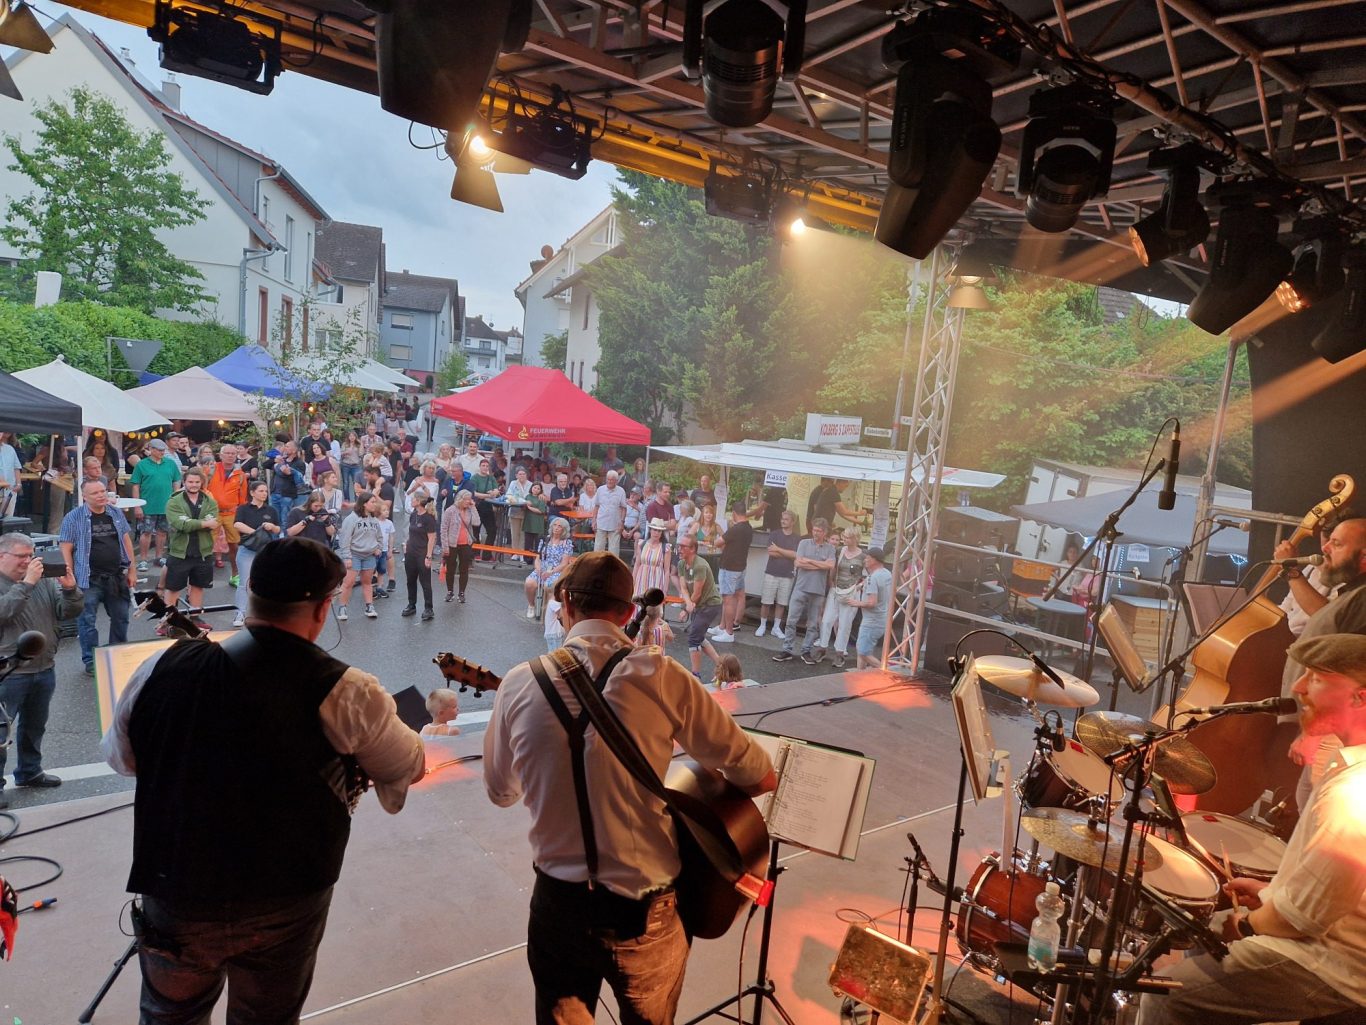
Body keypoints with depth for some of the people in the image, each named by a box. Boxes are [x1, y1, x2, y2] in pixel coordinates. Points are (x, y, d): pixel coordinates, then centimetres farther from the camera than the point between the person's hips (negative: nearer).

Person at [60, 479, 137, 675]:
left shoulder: (116, 513, 6)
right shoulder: (74, 517, -6)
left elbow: (126, 540, 11)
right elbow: (66, 549, -6)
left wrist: (132, 569, 8)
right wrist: (71, 577, -11)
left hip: (117, 576, 4)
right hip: (89, 580, -4)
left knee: (120, 618, 12)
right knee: (87, 621, 4)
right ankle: (91, 660, 16)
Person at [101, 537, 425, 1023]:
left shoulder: (163, 669, -13)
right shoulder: (345, 693, -21)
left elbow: (119, 756, 7)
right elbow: (408, 769, -5)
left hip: (175, 893, 2)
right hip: (285, 903, -2)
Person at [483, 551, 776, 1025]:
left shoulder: (520, 682, -9)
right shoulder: (660, 675, -15)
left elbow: (500, 792, 8)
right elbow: (760, 777, -8)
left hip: (559, 902, 1)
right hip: (644, 909, -1)